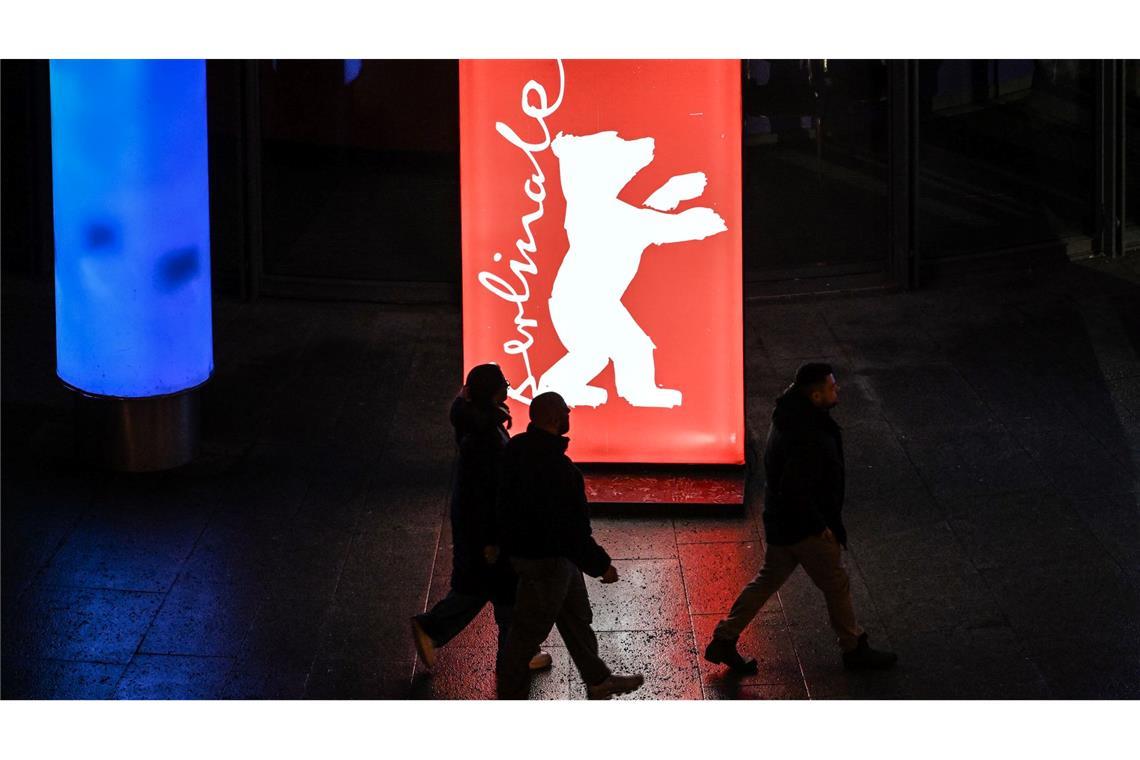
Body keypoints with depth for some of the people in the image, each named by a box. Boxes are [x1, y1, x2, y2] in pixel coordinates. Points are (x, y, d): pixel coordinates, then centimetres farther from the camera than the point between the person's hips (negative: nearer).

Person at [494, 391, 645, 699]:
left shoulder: (519, 447, -2)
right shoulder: (552, 465, -32)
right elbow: (568, 524, -29)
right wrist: (600, 564, -19)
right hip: (544, 558, -10)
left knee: (576, 617, 23)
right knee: (531, 628, 6)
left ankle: (598, 679, 37)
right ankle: (511, 694, 21)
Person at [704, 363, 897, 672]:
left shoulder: (791, 416, 0)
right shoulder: (807, 437, -32)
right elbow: (794, 491, -31)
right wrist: (820, 525, -18)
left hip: (781, 521, 9)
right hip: (803, 528, -9)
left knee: (769, 579, 19)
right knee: (836, 585, 8)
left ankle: (723, 641, 24)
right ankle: (855, 650, 25)